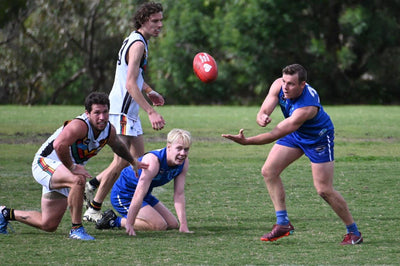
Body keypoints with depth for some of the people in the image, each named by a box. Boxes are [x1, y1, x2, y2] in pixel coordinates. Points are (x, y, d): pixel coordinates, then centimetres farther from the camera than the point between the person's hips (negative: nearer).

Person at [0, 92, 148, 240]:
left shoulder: (109, 130, -4)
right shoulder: (79, 126, -30)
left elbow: (118, 146, 19)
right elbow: (59, 145, -47)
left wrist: (134, 163, 33)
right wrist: (72, 168, -37)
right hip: (45, 163, -8)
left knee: (48, 225, 10)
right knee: (79, 180, -38)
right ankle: (76, 229, -27)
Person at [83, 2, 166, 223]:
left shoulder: (137, 41, 15)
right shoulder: (137, 44, -16)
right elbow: (130, 84, -24)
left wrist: (149, 91, 16)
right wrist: (151, 112, -30)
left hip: (130, 112, 10)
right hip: (122, 111, -10)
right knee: (121, 162, -9)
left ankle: (92, 185, 17)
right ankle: (93, 209, 0)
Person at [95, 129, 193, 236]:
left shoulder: (184, 162, -9)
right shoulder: (153, 161, -33)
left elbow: (179, 194, -8)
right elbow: (138, 195, -35)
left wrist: (183, 225, -15)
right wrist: (129, 224, -36)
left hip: (145, 196, 9)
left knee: (173, 224, 9)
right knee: (160, 225, -21)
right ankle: (114, 221, -10)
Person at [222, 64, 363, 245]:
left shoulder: (307, 106, -41)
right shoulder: (279, 85, -22)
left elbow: (277, 134, -43)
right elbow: (263, 112, -20)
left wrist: (246, 141, -47)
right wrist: (262, 118, -46)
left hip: (318, 138, -7)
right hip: (295, 134, 7)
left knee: (324, 190, -9)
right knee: (269, 171, -4)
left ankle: (353, 232, 8)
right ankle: (283, 223, 3)